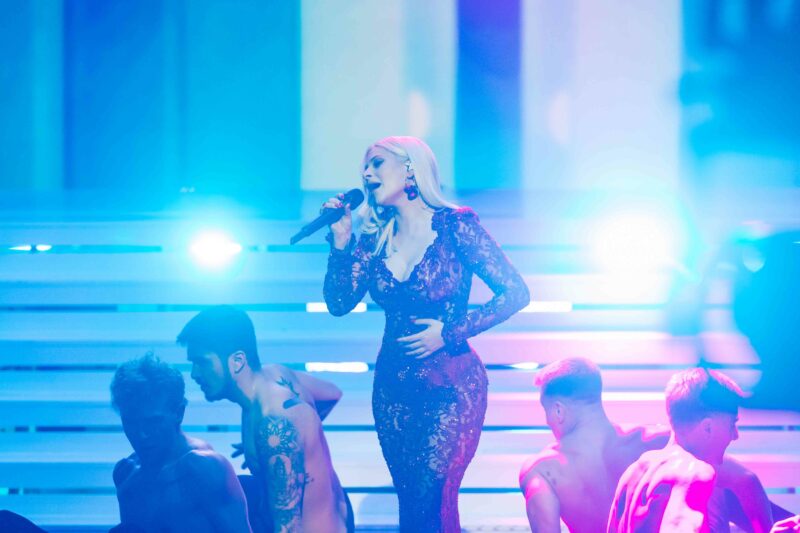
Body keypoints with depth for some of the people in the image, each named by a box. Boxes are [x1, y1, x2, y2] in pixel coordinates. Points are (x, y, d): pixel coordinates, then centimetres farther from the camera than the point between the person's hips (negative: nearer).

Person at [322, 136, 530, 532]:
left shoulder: (455, 226, -8)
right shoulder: (374, 238, 7)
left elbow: (515, 293, -10)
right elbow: (339, 304, 1)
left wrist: (449, 332, -13)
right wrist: (340, 240, -7)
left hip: (450, 385, -6)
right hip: (393, 386, 6)